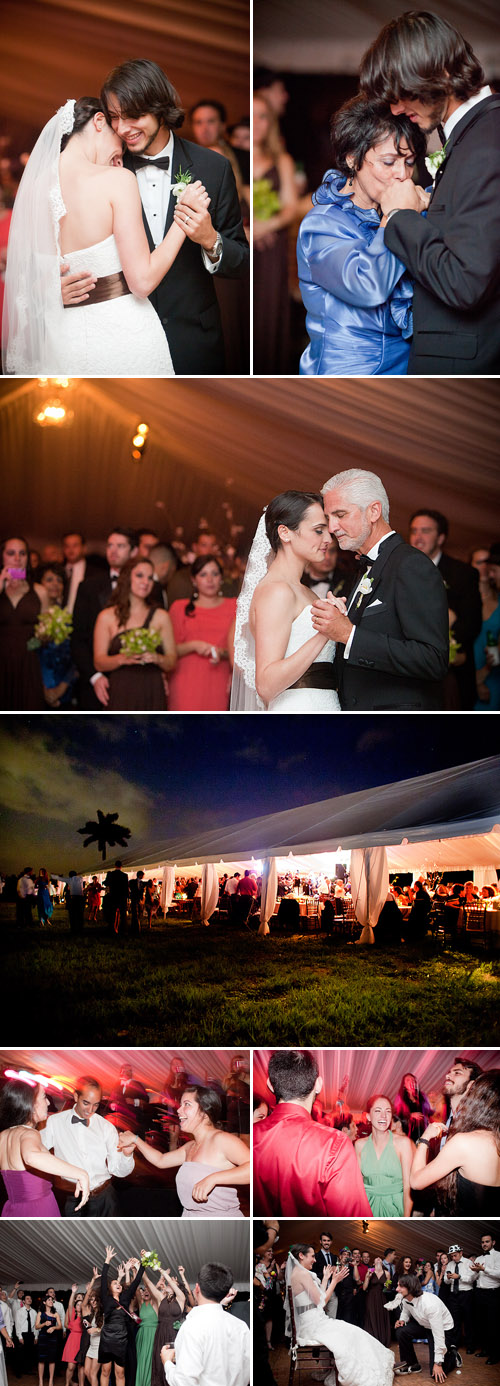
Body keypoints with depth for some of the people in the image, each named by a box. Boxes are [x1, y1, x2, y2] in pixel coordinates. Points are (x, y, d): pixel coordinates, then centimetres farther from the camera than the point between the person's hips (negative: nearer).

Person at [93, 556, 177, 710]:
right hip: (120, 696, -1)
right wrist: (122, 659, -17)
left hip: (152, 696, 1)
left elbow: (172, 663, 9)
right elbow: (99, 663, 1)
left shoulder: (161, 617, 12)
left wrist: (157, 658, -12)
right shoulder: (107, 617, 8)